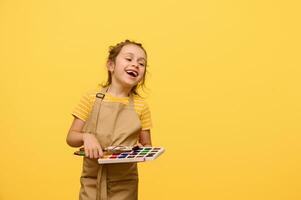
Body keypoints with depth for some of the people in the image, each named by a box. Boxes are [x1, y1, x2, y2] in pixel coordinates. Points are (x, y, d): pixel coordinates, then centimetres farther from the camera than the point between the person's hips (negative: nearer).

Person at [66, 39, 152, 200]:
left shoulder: (141, 106, -2)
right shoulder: (91, 99, -3)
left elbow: (147, 146, 6)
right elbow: (71, 138, 1)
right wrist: (86, 137, -20)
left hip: (125, 184, 1)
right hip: (92, 181, 0)